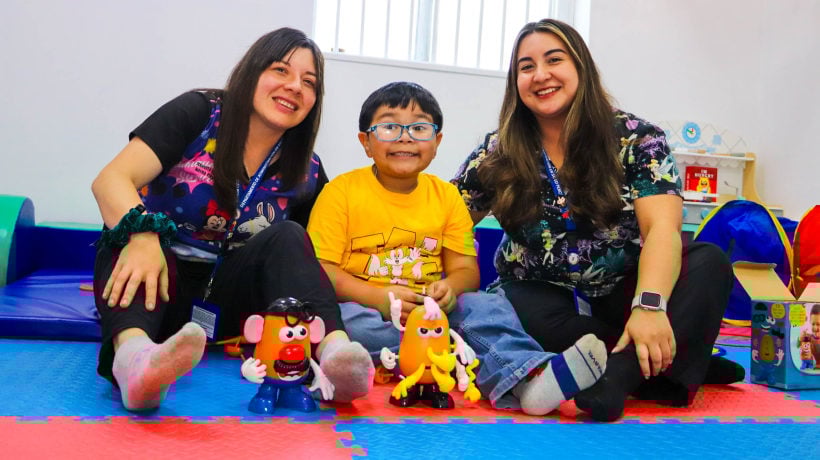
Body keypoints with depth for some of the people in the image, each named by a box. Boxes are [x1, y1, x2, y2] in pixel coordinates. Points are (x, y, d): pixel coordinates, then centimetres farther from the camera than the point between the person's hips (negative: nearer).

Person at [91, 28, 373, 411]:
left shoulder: (305, 172, 3)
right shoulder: (198, 114, -5)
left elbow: (305, 261, 10)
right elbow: (110, 180, -15)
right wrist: (140, 234, -37)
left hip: (222, 303, 2)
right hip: (156, 284, -1)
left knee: (286, 237, -22)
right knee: (143, 232, -30)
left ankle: (333, 351, -50)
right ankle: (132, 352, -60)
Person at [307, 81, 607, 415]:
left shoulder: (446, 196, 10)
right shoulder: (342, 192, -1)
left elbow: (466, 268, 8)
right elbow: (320, 269, -8)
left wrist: (449, 288, -18)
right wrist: (379, 297, -23)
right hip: (367, 308, -3)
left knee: (487, 307, -21)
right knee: (349, 321, -35)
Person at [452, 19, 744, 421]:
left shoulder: (636, 139, -7)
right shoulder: (496, 155, -2)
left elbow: (662, 229, -20)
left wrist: (650, 306, -38)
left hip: (622, 294, 0)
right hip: (541, 299, 1)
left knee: (709, 262, -25)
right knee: (506, 307, -34)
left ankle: (620, 373, -40)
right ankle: (663, 366, -23)